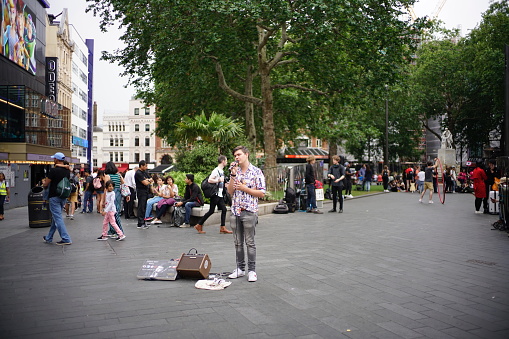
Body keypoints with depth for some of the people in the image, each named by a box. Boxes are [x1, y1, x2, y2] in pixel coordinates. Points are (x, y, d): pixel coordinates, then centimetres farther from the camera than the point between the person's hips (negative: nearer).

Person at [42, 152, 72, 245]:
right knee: (55, 218, 17)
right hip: (63, 197, 7)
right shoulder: (67, 171, 6)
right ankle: (49, 238, 30)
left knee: (58, 218, -4)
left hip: (54, 197, -7)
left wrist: (44, 183, 13)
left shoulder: (53, 170, -15)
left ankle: (66, 239, -7)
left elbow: (46, 184, -11)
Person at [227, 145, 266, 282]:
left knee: (250, 242, -1)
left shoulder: (256, 172, -3)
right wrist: (233, 175, -4)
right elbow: (230, 192, 7)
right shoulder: (235, 171, 13)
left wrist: (244, 188, -12)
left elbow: (262, 193, -7)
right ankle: (240, 268, 20)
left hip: (249, 211, -5)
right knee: (238, 242, 11)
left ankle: (252, 270, 7)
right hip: (235, 211, 5)